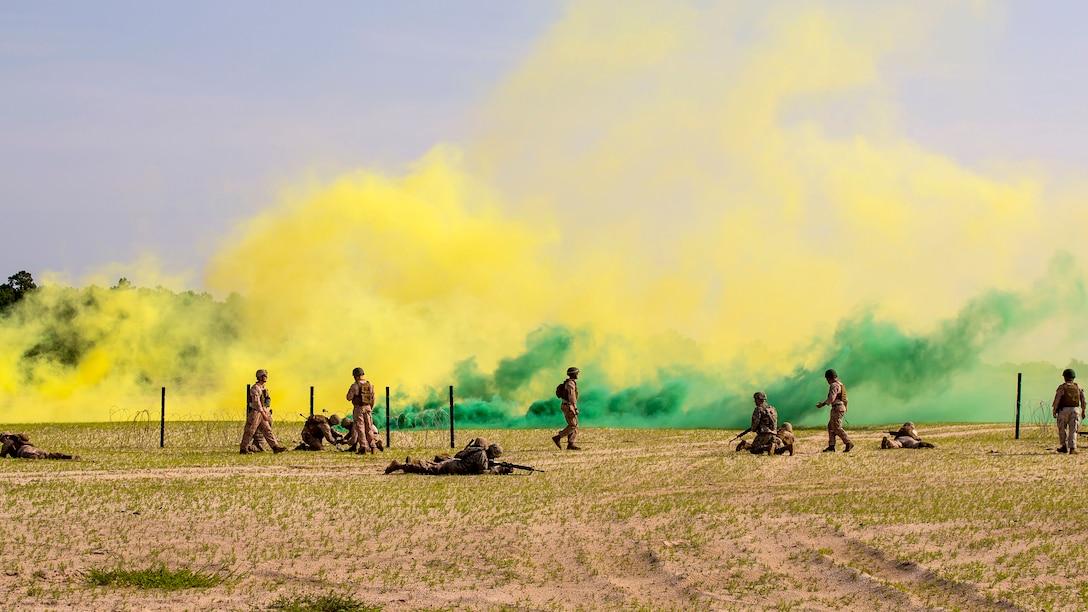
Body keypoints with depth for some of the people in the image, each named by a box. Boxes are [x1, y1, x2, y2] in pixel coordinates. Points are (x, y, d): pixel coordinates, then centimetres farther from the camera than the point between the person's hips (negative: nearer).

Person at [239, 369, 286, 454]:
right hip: (254, 413, -9)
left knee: (267, 430, 1)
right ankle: (243, 449, 9)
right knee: (249, 432, -1)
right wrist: (263, 413, -31)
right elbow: (256, 402, -26)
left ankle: (275, 447, -4)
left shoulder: (262, 388, 14)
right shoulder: (255, 388, -17)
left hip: (260, 413, 9)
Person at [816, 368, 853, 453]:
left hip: (837, 408, -10)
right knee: (831, 427, 12)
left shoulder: (834, 385, -13)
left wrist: (822, 404, -13)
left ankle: (848, 443, -15)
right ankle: (831, 446, 9)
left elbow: (831, 398, -21)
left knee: (837, 428, -9)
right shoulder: (840, 385, 19)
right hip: (842, 407, 10)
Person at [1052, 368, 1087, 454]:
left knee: (1062, 429, 12)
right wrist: (1083, 411, 18)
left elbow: (1057, 400, -11)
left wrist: (1054, 411, -5)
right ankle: (1072, 448, -9)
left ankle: (1064, 446, 16)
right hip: (1075, 410, 3)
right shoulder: (1078, 387, 6)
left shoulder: (1062, 387, -6)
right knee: (1073, 430, 1)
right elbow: (1083, 400, 9)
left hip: (1063, 410, -3)